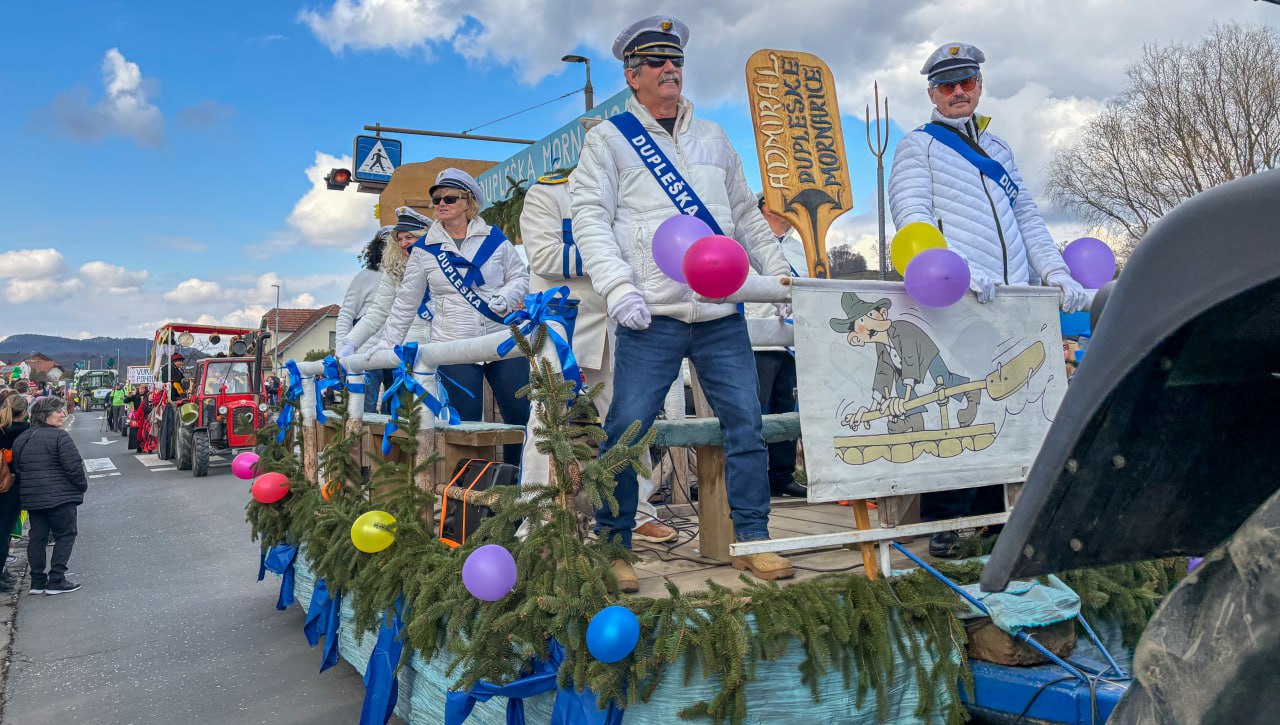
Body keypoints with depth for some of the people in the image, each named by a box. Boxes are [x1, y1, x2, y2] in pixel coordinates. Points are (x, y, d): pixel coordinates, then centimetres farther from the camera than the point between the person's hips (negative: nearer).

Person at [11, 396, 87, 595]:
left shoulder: (20, 439, 11)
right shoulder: (60, 436, -14)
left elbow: (17, 468, 16)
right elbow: (74, 467, -18)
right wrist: (82, 486, -2)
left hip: (31, 497, 7)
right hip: (60, 496, -7)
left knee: (37, 537, 14)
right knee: (65, 535, 3)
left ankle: (37, 581, 16)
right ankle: (56, 580, 1)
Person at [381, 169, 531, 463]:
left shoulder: (494, 238, 7)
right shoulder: (424, 249, 8)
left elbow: (519, 276, 12)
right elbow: (406, 303, 12)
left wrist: (504, 299, -9)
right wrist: (388, 344, 10)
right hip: (454, 348, 0)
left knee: (522, 415, -1)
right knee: (466, 425, -2)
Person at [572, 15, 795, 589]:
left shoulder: (712, 138, 21)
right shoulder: (609, 139, 8)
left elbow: (746, 215, 25)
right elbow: (590, 218, -2)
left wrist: (780, 274, 16)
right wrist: (617, 285, -15)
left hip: (722, 314, 4)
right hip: (652, 315, -4)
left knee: (745, 423, 2)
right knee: (627, 428, -5)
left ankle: (751, 539, 14)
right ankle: (613, 546, 10)